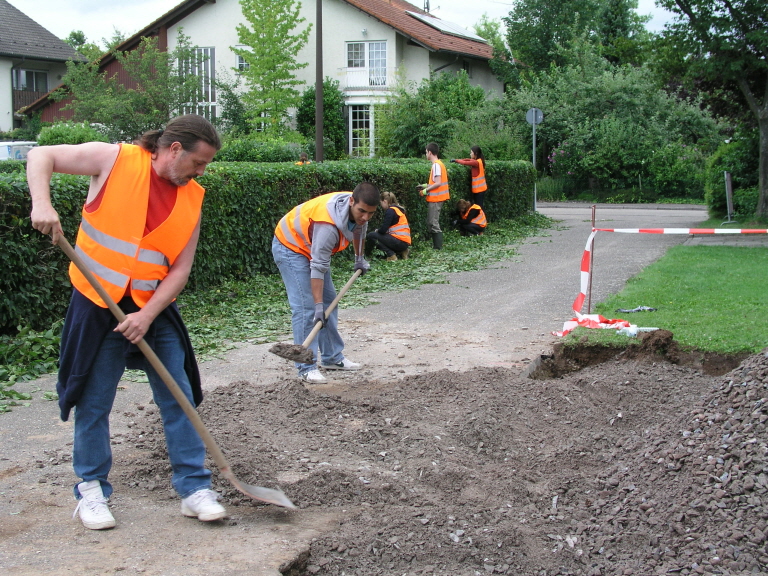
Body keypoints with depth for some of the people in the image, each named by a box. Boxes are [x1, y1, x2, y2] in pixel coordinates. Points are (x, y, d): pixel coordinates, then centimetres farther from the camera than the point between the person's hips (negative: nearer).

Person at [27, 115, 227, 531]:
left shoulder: (191, 198, -1)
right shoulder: (116, 160, -10)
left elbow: (180, 269, -3)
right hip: (98, 305, -3)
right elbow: (42, 157, -7)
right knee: (93, 403, 4)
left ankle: (194, 488, 12)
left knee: (179, 399, 2)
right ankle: (91, 490, 19)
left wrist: (147, 315, -15)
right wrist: (41, 202, -26)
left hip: (155, 309, 3)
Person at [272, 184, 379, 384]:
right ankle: (306, 367, -13)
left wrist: (359, 258, 22)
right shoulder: (328, 225, -39)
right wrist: (318, 305, -33)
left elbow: (358, 230, 13)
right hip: (290, 247, -9)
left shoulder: (359, 210, -14)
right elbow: (318, 268, -35)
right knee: (306, 307, -16)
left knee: (329, 300, 11)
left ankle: (332, 357, 21)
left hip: (311, 246, 9)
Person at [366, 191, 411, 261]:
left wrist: (377, 231, 6)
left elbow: (383, 230, -14)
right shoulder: (398, 209, 19)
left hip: (400, 241, -9)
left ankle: (391, 255, -8)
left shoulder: (390, 210, -10)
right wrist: (379, 231, 15)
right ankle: (401, 252, 11)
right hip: (406, 243, 9)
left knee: (371, 235, -3)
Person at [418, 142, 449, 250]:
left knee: (434, 223, -7)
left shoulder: (436, 165, -15)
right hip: (436, 198, 10)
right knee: (431, 222, 14)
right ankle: (436, 246, 17)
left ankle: (438, 247, -6)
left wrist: (426, 190, -12)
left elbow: (438, 183, -21)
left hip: (435, 198, -10)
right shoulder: (440, 164, 14)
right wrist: (426, 186, 15)